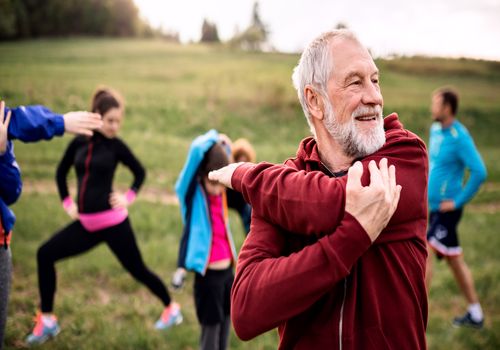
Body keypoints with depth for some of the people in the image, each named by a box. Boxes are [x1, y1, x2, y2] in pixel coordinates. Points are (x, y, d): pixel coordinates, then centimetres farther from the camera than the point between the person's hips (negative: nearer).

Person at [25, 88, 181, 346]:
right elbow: (61, 173, 18)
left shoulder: (116, 145, -6)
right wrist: (66, 202, 9)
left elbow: (140, 172, 8)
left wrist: (129, 197, -4)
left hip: (113, 223, -4)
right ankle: (46, 320, 11)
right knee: (45, 254, 0)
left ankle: (171, 308, 26)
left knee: (137, 269, 3)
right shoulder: (78, 143, 3)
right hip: (85, 223, 5)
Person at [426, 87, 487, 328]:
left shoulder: (460, 137, -17)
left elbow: (480, 172, -23)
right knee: (455, 260, 15)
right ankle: (475, 315, 27)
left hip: (447, 210, -9)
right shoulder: (435, 130, 9)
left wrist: (458, 201, -18)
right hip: (435, 206, 9)